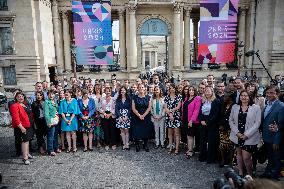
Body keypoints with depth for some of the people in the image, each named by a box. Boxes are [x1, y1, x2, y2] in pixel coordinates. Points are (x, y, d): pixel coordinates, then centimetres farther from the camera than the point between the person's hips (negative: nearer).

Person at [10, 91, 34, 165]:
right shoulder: (15, 106, -15)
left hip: (29, 126, 9)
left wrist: (32, 123, 17)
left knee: (27, 140, 19)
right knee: (25, 141, -7)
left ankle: (27, 154, 34)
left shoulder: (26, 104, 12)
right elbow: (16, 118, -21)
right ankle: (25, 158, -1)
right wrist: (21, 127, -25)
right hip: (22, 127, -9)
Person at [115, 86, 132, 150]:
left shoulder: (128, 99, 2)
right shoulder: (118, 99, 8)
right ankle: (124, 144, 10)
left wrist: (127, 116, -11)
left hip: (127, 116, -2)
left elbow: (130, 108, -1)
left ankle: (127, 144, 6)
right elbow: (116, 108, 4)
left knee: (126, 130, -1)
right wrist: (120, 117, -8)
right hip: (120, 117, 2)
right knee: (122, 130, 4)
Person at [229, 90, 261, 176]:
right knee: (239, 154, 14)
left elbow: (257, 123, -8)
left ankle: (250, 175, 19)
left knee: (246, 157, -4)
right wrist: (237, 132, -7)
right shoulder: (235, 107, 5)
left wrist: (247, 135, -14)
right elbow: (231, 121, 5)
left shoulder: (256, 108, -5)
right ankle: (240, 173, 30)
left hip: (249, 137, -3)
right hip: (237, 136, 4)